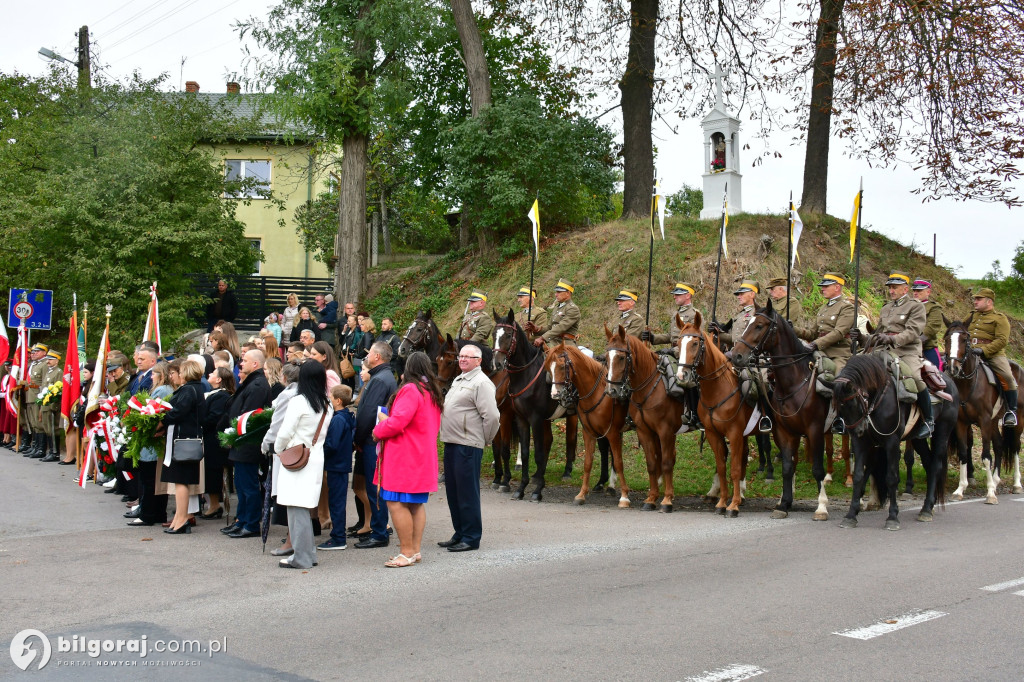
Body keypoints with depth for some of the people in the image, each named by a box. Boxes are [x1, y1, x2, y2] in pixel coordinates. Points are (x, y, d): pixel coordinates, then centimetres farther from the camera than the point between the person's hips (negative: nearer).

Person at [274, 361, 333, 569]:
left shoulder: (298, 402, -12)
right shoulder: (327, 406, 7)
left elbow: (285, 432, -13)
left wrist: (278, 450, 4)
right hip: (316, 458, 7)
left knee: (296, 507, -4)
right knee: (304, 508, 15)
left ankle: (302, 557, -3)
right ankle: (308, 553, 18)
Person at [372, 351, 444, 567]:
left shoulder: (410, 390, -14)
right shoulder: (433, 392, 14)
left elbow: (397, 421, -23)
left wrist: (378, 431, -5)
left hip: (404, 457, -10)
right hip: (424, 457, 10)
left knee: (396, 503, -7)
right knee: (417, 504, 13)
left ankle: (407, 552, -6)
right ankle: (416, 550, 17)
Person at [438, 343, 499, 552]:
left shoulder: (481, 382, -12)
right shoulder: (458, 380, 19)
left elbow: (491, 416, -18)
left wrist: (484, 440, -8)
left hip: (468, 446, -10)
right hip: (451, 442, 10)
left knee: (467, 492, -4)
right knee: (453, 491, 14)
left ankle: (471, 538, 4)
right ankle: (459, 534, 25)